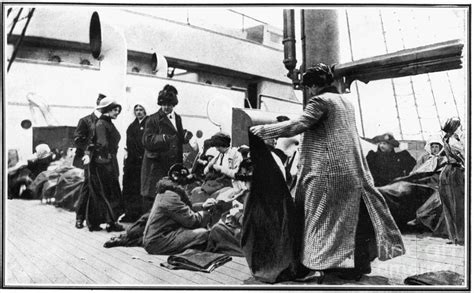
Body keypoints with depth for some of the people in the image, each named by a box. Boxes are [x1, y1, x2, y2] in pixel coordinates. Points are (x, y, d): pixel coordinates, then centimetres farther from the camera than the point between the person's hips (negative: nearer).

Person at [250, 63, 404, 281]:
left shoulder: (320, 101, -8)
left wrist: (264, 130, -12)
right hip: (352, 170, 8)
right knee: (354, 215, 11)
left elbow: (298, 125, -17)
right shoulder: (346, 102, 17)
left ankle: (312, 265, 4)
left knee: (317, 214, 1)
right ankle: (359, 264, 20)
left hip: (326, 170, -8)